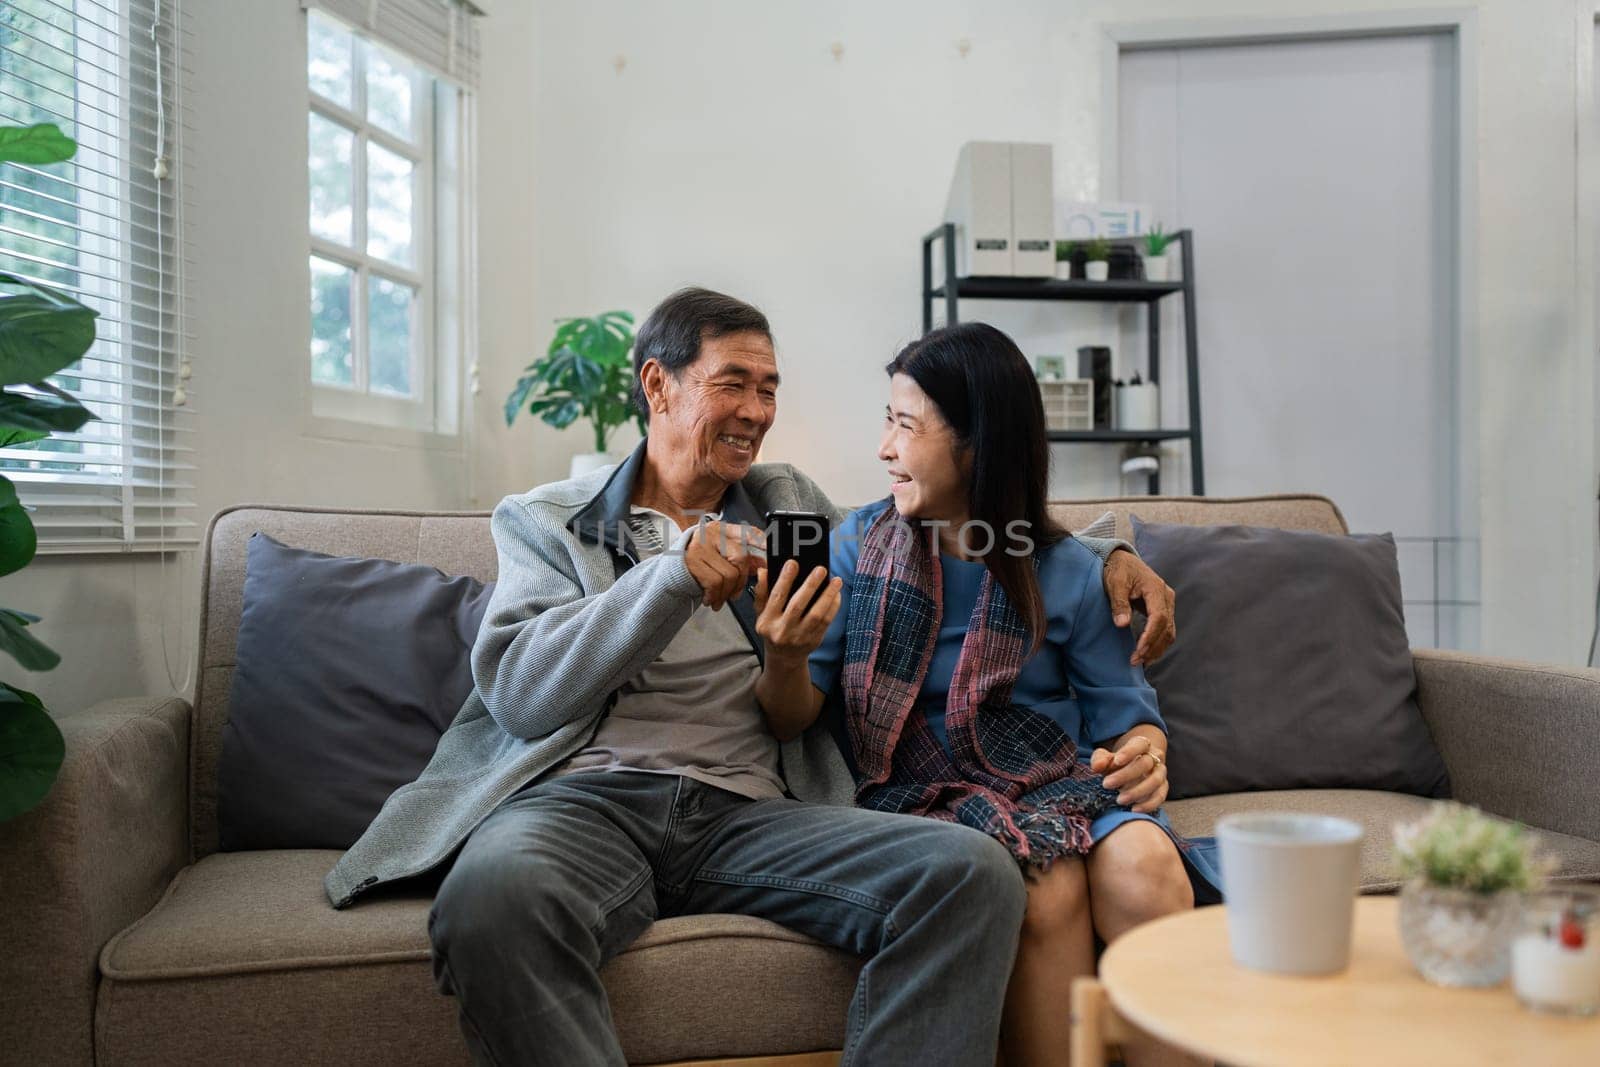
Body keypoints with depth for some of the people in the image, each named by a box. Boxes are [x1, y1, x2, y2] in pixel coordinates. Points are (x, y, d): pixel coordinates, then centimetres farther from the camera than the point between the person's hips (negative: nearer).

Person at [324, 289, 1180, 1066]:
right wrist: (676, 575, -11)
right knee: (494, 893, -39)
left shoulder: (790, 503, 25)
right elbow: (518, 693, 0)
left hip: (748, 811, 3)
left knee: (974, 871, -25)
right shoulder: (546, 521, 15)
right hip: (585, 797, -2)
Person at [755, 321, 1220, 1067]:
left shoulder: (1067, 572, 5)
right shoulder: (859, 544, 5)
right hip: (919, 793, -1)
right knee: (1048, 888, -30)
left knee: (1144, 865, -30)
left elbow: (1124, 710, 10)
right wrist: (785, 658, -21)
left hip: (1055, 782, 1)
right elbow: (793, 719, 2)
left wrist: (1143, 753, -14)